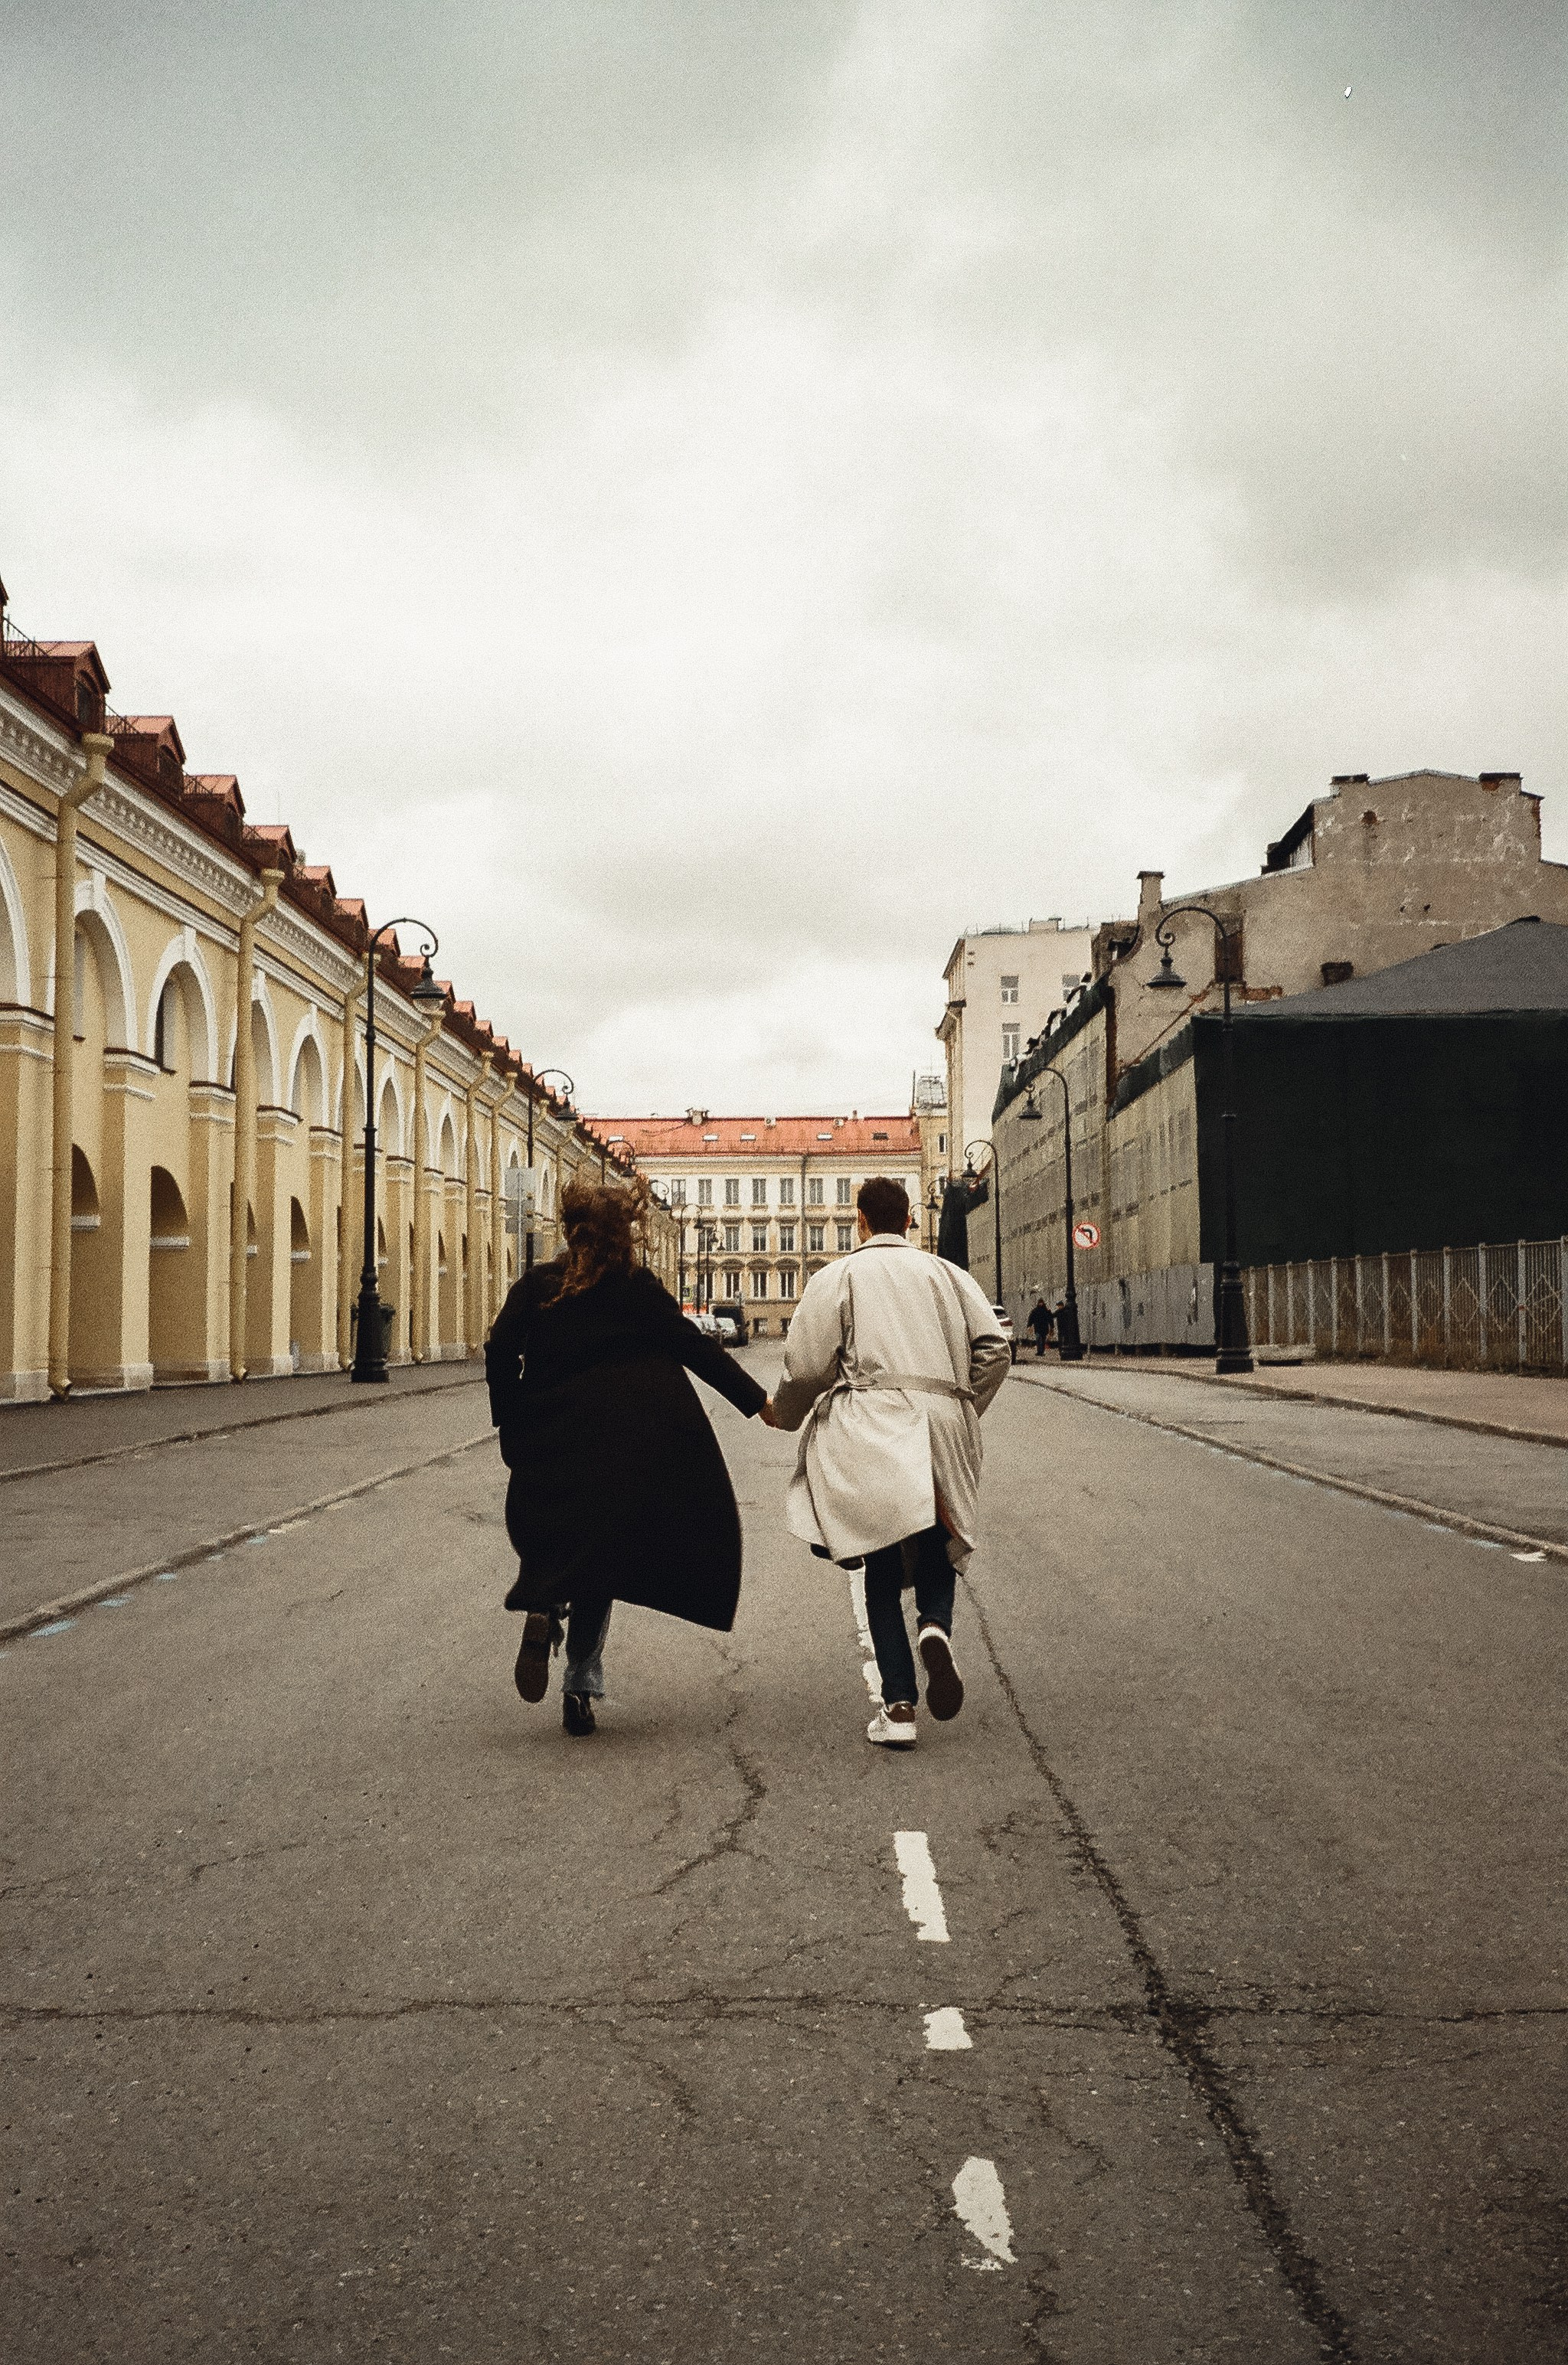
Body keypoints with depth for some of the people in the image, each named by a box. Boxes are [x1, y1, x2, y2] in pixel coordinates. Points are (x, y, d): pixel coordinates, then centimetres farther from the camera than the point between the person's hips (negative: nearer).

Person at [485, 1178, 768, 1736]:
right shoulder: (639, 1290, -2)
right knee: (601, 1550, 9)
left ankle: (542, 1609, -17)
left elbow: (499, 1351, -3)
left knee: (557, 1542, 17)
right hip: (619, 1445, -1)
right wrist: (757, 1400, 4)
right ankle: (580, 1687, 4)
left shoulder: (537, 1286, 3)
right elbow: (696, 1349, -1)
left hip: (550, 1444, 1)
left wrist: (513, 1425, 5)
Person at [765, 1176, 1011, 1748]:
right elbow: (994, 1349, 5)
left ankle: (898, 1706, -5)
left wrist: (781, 1413, 19)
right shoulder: (946, 1274, 14)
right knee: (936, 1549, 13)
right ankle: (936, 1625, -19)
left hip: (868, 1433, -2)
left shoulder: (838, 1277, 6)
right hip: (942, 1434, 2)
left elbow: (806, 1365, 0)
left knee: (883, 1571, 2)